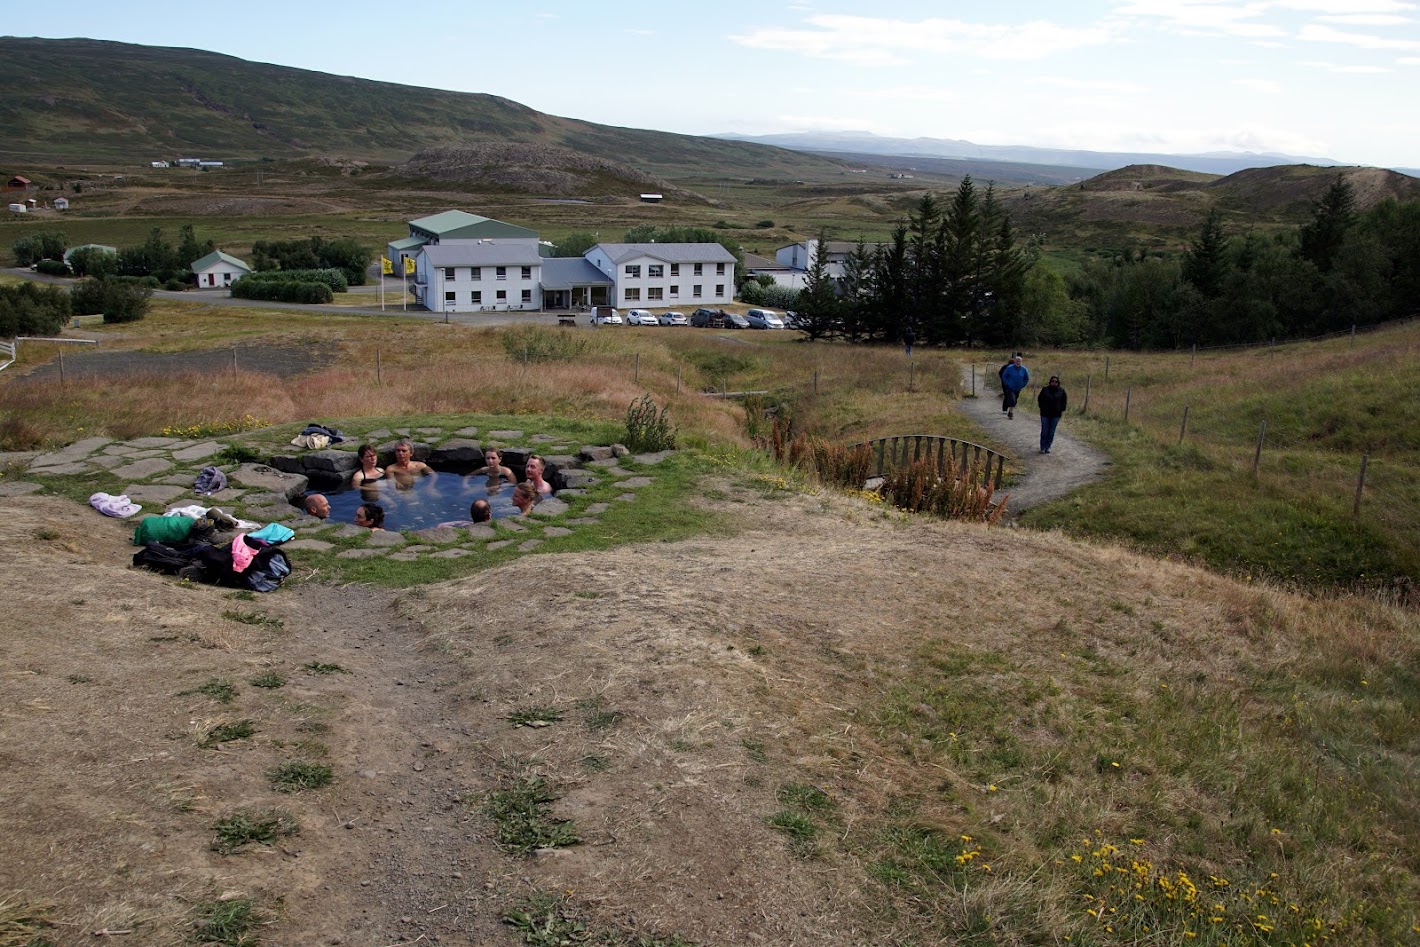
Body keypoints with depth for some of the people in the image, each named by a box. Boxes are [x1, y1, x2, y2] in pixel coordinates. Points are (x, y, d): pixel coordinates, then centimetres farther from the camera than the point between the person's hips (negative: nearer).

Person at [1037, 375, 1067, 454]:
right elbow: (1039, 399, 7)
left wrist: (1062, 410, 3)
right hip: (1045, 414, -1)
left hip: (1056, 415, 1)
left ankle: (1048, 447, 13)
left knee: (1051, 432, 4)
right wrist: (1042, 408, 1)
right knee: (1044, 431, 0)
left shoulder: (1061, 391, 2)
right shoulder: (1045, 389, -1)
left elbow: (1064, 401, 12)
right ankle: (1043, 447, 6)